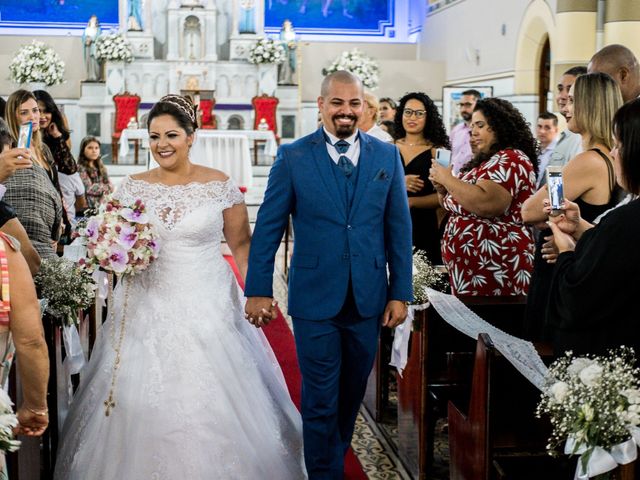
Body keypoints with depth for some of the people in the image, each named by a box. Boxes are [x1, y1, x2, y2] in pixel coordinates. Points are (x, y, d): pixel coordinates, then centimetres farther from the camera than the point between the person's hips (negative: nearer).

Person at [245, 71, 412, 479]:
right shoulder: (293, 157, -3)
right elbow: (268, 227, -1)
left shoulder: (387, 156, 3)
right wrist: (258, 290, -3)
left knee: (352, 393, 16)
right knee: (321, 399, 4)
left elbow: (399, 228, 4)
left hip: (368, 300, 3)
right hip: (315, 298, -2)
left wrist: (401, 293, 2)